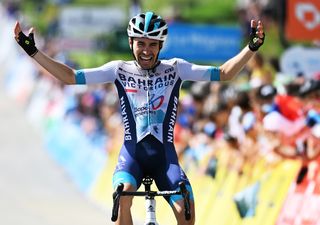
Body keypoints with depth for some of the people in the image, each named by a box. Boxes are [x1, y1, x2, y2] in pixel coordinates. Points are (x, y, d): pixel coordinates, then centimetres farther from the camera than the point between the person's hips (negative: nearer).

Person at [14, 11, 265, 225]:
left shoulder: (175, 68, 1)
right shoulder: (120, 70, 1)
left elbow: (223, 74, -4)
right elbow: (71, 76, 0)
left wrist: (251, 48, -17)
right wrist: (33, 51, -7)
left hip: (164, 152, 1)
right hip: (133, 150, -1)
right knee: (123, 194, -32)